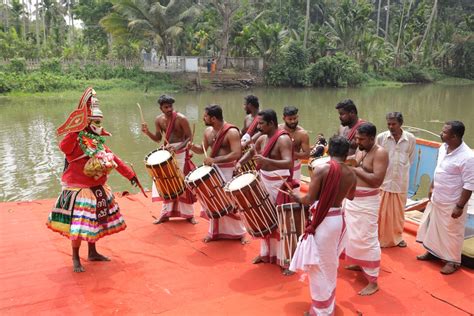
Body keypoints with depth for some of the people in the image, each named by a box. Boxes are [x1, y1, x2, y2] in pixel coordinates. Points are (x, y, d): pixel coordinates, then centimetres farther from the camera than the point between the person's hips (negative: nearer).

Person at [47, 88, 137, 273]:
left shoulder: (98, 140, 8)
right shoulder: (76, 139, -17)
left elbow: (113, 159, 14)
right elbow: (64, 147, -40)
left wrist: (130, 175, 16)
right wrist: (74, 129, -42)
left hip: (98, 189, 8)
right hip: (80, 190, -8)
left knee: (95, 222, 18)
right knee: (79, 226, -3)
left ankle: (93, 253, 35)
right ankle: (75, 259, 18)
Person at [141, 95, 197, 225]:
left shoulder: (181, 119, -16)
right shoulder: (158, 120, 1)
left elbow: (190, 137, -15)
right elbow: (158, 139, 8)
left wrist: (177, 148, -28)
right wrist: (147, 132, -10)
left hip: (181, 153, -5)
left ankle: (189, 214, 14)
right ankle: (166, 213, 22)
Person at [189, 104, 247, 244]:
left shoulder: (232, 132, -18)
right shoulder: (208, 131, 5)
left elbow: (236, 154, -26)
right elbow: (202, 150, 15)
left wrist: (214, 160, -29)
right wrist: (192, 147, -8)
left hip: (229, 171, -7)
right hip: (213, 170, 7)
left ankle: (240, 232, 19)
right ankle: (214, 232, 28)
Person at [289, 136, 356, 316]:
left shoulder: (320, 169, -17)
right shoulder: (351, 174, 1)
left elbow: (309, 200, -17)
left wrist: (297, 198, 4)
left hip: (322, 221, -6)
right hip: (338, 219, 7)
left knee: (319, 266, 7)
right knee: (330, 264, 25)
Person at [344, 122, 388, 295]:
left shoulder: (380, 153, -16)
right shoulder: (359, 150, 7)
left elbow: (377, 180, -24)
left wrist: (356, 169, -22)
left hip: (367, 201, -8)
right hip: (352, 198, 8)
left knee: (368, 239, -5)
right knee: (354, 234, 20)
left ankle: (373, 281, 4)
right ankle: (358, 263, 40)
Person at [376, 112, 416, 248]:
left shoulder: (411, 139, -6)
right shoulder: (381, 137, -10)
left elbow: (411, 159, 9)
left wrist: (401, 170, 9)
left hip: (401, 182, 2)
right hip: (383, 181, -1)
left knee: (398, 211, 15)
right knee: (381, 211, 6)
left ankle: (397, 237, 33)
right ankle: (379, 238, 20)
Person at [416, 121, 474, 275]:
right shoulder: (443, 148, -2)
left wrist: (460, 206, -20)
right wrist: (432, 188, 17)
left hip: (451, 203, -7)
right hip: (436, 199, 8)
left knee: (452, 232, 9)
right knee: (433, 226, 21)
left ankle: (453, 261, 29)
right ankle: (432, 252, 41)